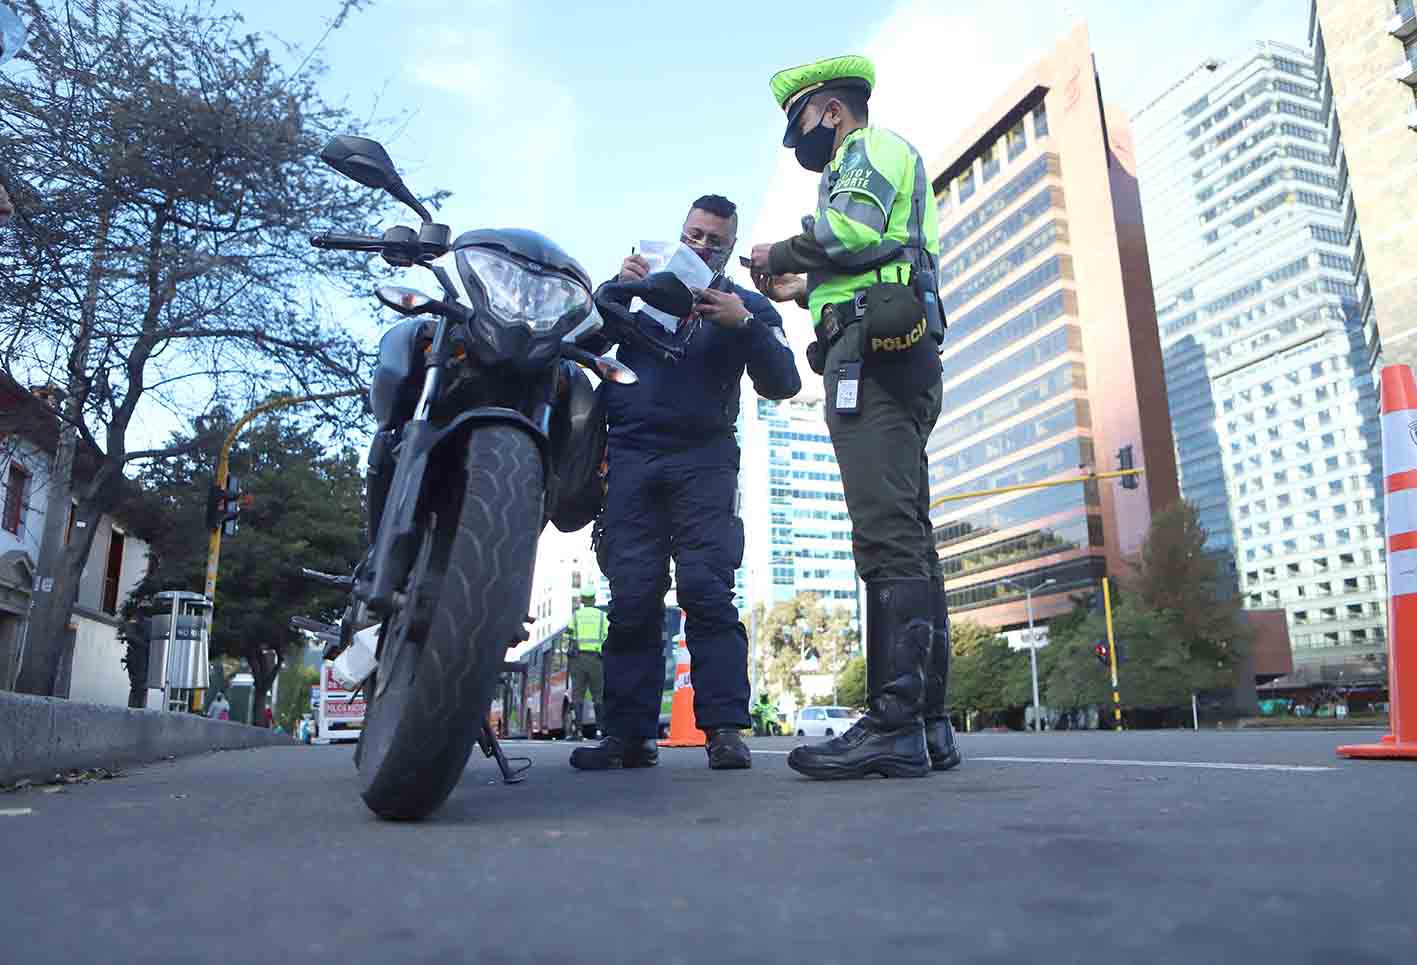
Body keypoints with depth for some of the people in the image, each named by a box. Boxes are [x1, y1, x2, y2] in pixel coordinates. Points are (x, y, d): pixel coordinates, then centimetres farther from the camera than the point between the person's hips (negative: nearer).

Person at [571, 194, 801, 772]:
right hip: (630, 457, 1)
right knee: (632, 599, -4)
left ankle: (725, 729, -10)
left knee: (706, 590, -13)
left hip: (701, 458, -1)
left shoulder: (748, 306, 18)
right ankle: (629, 734, -1)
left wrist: (743, 325, -10)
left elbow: (783, 383, 4)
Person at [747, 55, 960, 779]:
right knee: (908, 540, 2)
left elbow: (851, 230, -14)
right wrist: (803, 289, 27)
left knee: (888, 539, -18)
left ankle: (894, 725, -21)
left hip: (870, 354, -10)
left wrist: (780, 252, 1)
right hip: (899, 359, 10)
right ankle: (927, 724, 2)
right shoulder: (891, 164, 37)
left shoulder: (869, 147, 7)